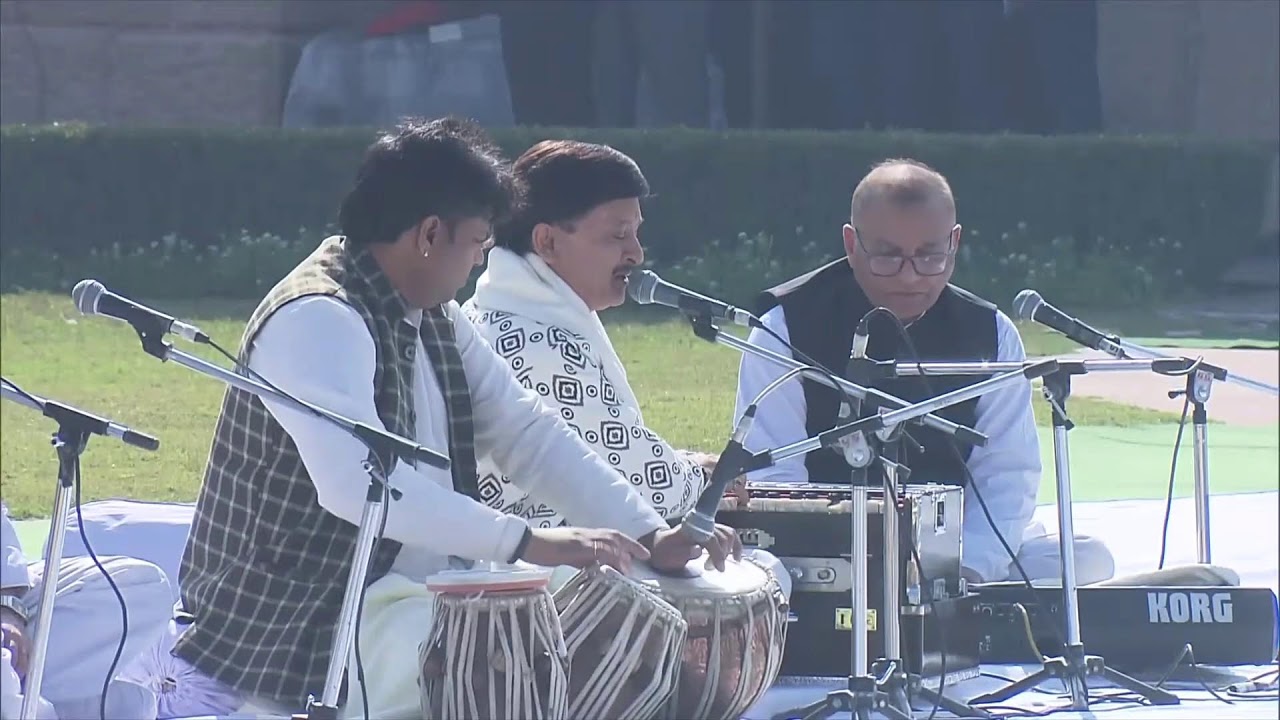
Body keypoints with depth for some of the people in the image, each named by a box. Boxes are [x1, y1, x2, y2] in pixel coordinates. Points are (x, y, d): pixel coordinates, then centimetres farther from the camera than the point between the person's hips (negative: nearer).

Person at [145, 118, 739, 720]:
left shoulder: (436, 321, 13)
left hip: (410, 600, 10)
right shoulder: (317, 320, -19)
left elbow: (529, 434, 11)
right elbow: (359, 482, -32)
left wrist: (649, 535, -2)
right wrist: (529, 543, -32)